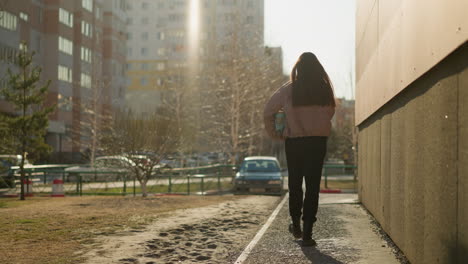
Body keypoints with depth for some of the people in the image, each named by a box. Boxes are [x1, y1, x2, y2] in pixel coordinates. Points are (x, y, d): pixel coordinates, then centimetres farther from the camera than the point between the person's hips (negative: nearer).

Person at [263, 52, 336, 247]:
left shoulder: (288, 90, -4)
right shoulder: (324, 90, -3)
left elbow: (268, 112, -1)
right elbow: (330, 113, 7)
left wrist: (275, 134, 9)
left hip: (293, 141, 0)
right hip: (318, 142, 0)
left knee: (295, 183, 18)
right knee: (313, 186, 2)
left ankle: (296, 224, 28)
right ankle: (307, 232, -2)